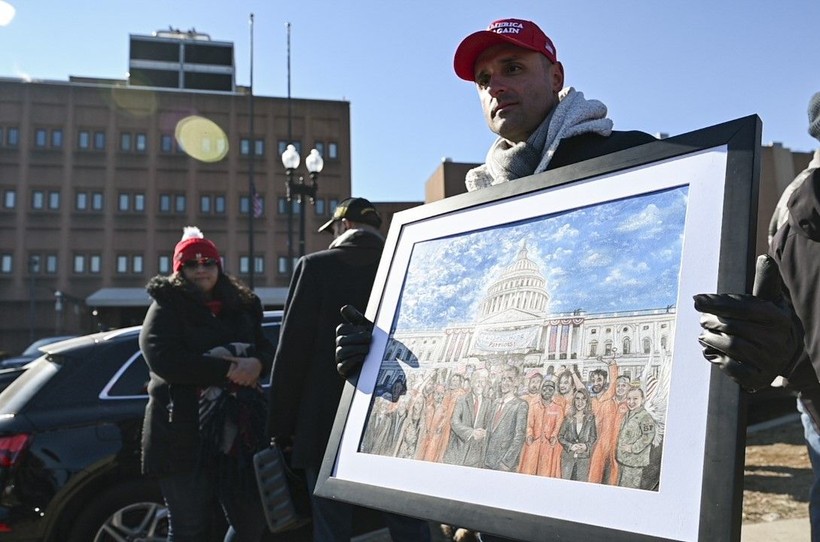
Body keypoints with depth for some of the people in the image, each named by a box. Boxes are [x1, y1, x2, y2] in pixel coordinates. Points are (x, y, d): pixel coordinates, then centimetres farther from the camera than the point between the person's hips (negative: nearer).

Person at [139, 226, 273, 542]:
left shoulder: (242, 307, 16)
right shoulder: (167, 308, 0)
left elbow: (267, 351, 13)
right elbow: (164, 360, -15)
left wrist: (255, 365, -12)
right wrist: (228, 370, -16)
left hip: (238, 429, 5)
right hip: (184, 433, -4)